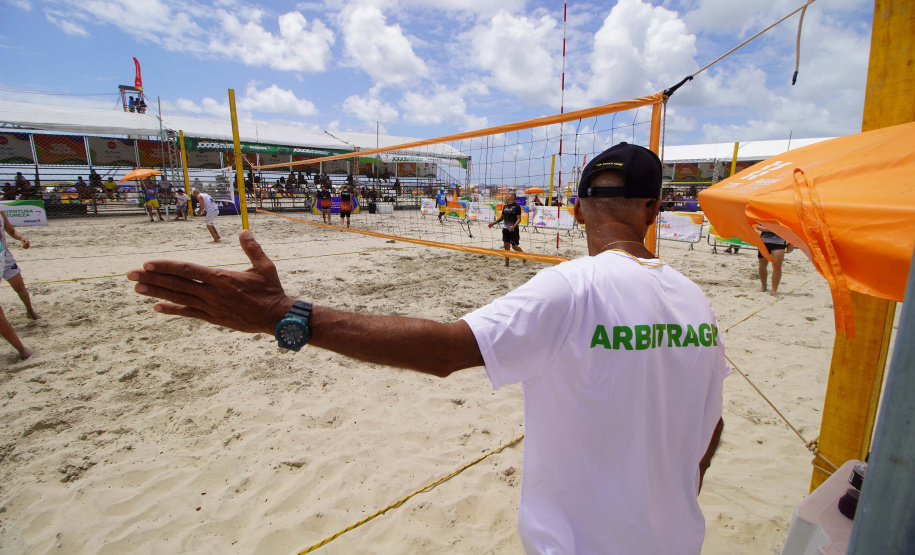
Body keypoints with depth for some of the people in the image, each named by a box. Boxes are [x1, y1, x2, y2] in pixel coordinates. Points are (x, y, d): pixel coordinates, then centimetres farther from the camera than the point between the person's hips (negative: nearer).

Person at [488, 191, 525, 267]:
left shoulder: (517, 206, -8)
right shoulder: (505, 206, 11)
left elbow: (519, 219, -12)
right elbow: (502, 217, 21)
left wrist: (514, 226, -29)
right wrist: (493, 223, 12)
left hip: (513, 229, -6)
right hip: (505, 229, 6)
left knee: (514, 246, -1)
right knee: (506, 246, 5)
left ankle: (522, 253, 30)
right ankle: (506, 264, 11)